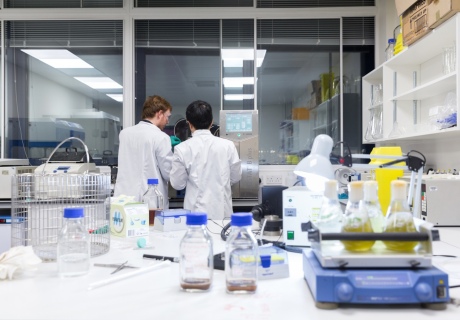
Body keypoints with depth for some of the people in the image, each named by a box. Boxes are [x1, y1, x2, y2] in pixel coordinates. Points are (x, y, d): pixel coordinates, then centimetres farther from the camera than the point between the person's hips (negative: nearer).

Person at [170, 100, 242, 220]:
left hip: (196, 213, -1)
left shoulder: (182, 149, -10)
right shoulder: (228, 145, -6)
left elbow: (177, 184, -2)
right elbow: (235, 177, 6)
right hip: (222, 212, 2)